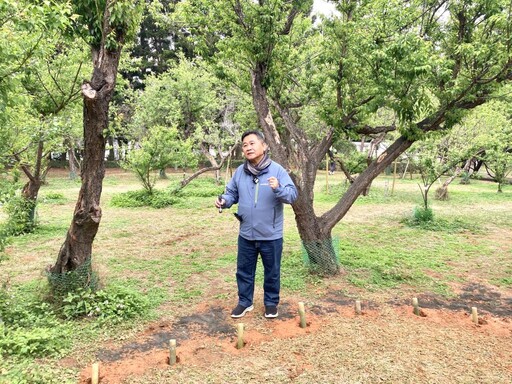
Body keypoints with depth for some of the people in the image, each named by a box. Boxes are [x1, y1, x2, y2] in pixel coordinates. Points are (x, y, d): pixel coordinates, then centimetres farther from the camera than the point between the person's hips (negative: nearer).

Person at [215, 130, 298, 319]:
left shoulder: (277, 170, -12)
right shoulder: (240, 171, 0)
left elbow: (293, 194, -17)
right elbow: (232, 193, 10)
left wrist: (278, 189, -36)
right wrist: (224, 200, -12)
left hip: (271, 235, -3)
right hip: (246, 234, 4)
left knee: (272, 272, 15)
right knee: (244, 270, 17)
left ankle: (271, 302, 36)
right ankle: (244, 302, 37)